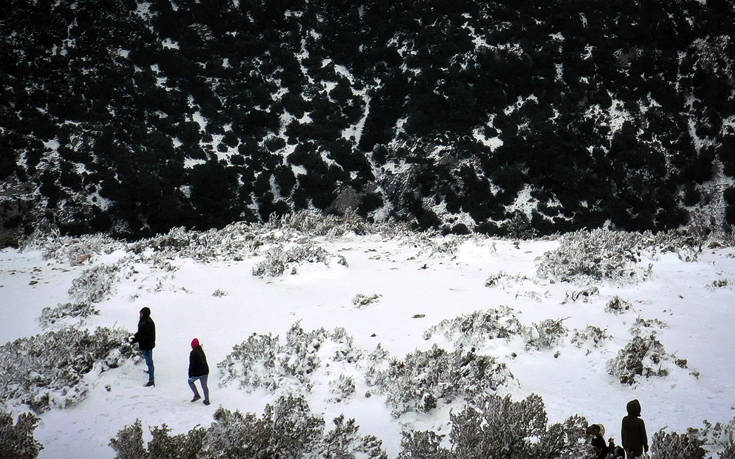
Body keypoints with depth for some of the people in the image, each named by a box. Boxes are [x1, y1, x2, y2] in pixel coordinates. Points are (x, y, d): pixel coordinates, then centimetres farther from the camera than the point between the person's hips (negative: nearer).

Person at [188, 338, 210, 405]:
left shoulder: (193, 353, -19)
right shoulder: (201, 351, 3)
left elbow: (191, 364, -19)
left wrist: (190, 375, -15)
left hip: (197, 373, -6)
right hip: (205, 371, 6)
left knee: (190, 381, 21)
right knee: (204, 385, 16)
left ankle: (196, 395, 14)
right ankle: (207, 400, 19)